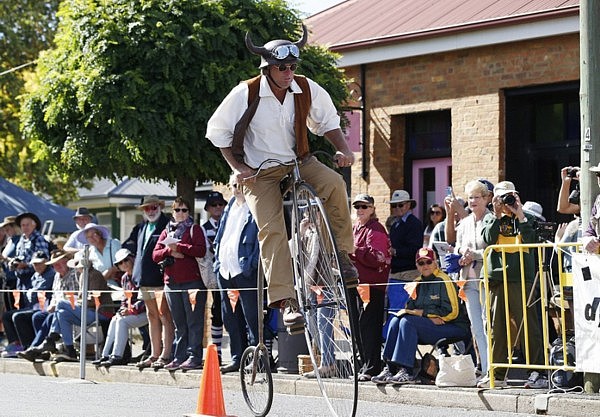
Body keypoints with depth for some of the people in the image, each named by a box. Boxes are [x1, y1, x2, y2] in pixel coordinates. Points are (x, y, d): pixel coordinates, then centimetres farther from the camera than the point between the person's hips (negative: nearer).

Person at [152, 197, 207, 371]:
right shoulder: (167, 231, 19)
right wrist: (169, 251, -8)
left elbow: (201, 250, -11)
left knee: (194, 322, -7)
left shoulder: (194, 229, 4)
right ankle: (180, 358, 12)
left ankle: (194, 357, -7)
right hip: (171, 282, 6)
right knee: (179, 324, 9)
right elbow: (155, 254, 11)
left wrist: (179, 247, -14)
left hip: (192, 281, -6)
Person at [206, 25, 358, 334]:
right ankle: (286, 301, -27)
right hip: (260, 172, -3)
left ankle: (342, 253, -14)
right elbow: (217, 130, -2)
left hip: (299, 163, 3)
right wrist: (237, 166, -8)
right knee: (272, 230, -23)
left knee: (334, 183, -29)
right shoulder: (246, 94, -15)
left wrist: (343, 149, -8)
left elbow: (327, 121, 10)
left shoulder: (307, 89, -7)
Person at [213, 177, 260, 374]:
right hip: (225, 270, 8)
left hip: (245, 270, -8)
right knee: (231, 319, 10)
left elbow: (261, 237, -8)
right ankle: (237, 358, 15)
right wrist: (218, 259, 13)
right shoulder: (230, 208, 20)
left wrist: (253, 263, -15)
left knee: (251, 318, -8)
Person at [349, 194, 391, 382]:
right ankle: (365, 365, 18)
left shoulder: (376, 230, -7)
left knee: (368, 326, -12)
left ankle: (371, 368, -11)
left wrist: (356, 250, -25)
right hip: (357, 283, 9)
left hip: (372, 285, -9)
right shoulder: (355, 228, 20)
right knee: (358, 326, 11)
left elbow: (377, 259, -18)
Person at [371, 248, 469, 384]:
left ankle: (406, 372, -30)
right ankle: (390, 368, -18)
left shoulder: (442, 280, -8)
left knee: (407, 322, -24)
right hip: (431, 326, 7)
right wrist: (431, 316, -10)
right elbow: (410, 308, 10)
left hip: (452, 328, -7)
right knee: (396, 321, -11)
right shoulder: (418, 283, 15)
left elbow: (452, 311, -14)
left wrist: (422, 313, -11)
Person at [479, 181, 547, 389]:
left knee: (528, 326, -7)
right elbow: (488, 238, -2)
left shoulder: (525, 219, 10)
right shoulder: (490, 219, 16)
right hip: (497, 277, 3)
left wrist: (520, 215, -7)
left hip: (521, 279, -3)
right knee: (497, 327, 6)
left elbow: (531, 240, -7)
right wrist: (497, 215, -6)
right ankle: (497, 374, 14)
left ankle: (538, 373, -7)